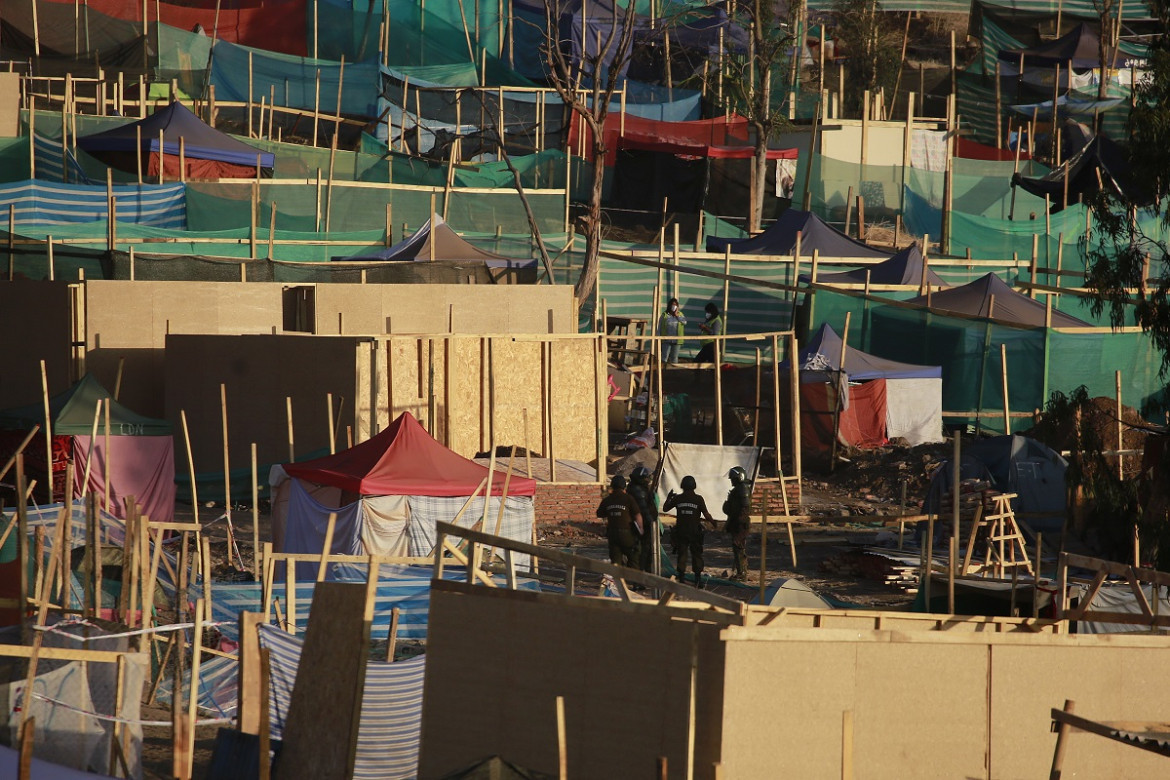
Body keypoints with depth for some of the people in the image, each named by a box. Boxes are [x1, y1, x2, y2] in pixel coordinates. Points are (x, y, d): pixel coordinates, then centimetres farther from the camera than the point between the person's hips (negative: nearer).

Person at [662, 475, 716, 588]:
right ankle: (698, 578, 7)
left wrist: (669, 497, 27)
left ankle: (681, 578, 6)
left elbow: (665, 508, 10)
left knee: (682, 554, 8)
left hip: (681, 531, 1)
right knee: (697, 555, 8)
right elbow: (706, 515, -8)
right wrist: (712, 522, 12)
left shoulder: (677, 499, -3)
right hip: (695, 531, -1)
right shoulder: (698, 499, -8)